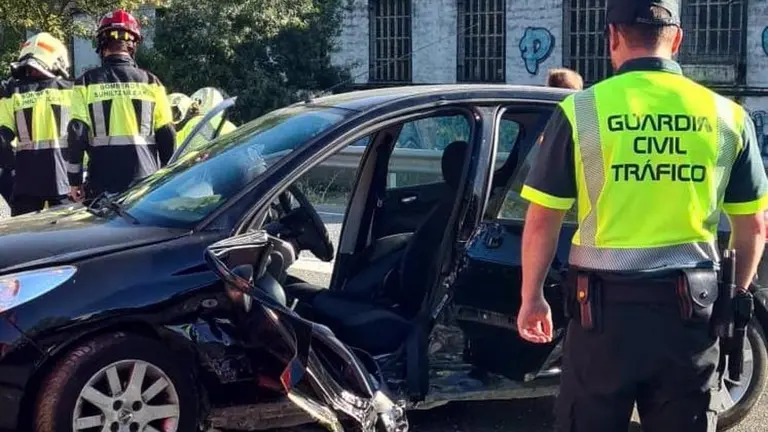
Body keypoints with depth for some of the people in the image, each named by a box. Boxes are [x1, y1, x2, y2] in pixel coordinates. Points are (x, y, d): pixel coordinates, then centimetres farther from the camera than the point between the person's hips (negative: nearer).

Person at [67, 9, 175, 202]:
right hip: (146, 182, 1)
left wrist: (75, 180, 5)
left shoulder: (87, 83, 1)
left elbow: (77, 134, -2)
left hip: (101, 185, -1)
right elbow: (166, 135, 3)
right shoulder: (150, 82, 3)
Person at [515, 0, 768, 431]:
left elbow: (542, 221, -4)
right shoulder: (727, 115, 1)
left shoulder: (580, 111, -6)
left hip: (606, 305, -2)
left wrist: (532, 297, 9)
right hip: (692, 307, 2)